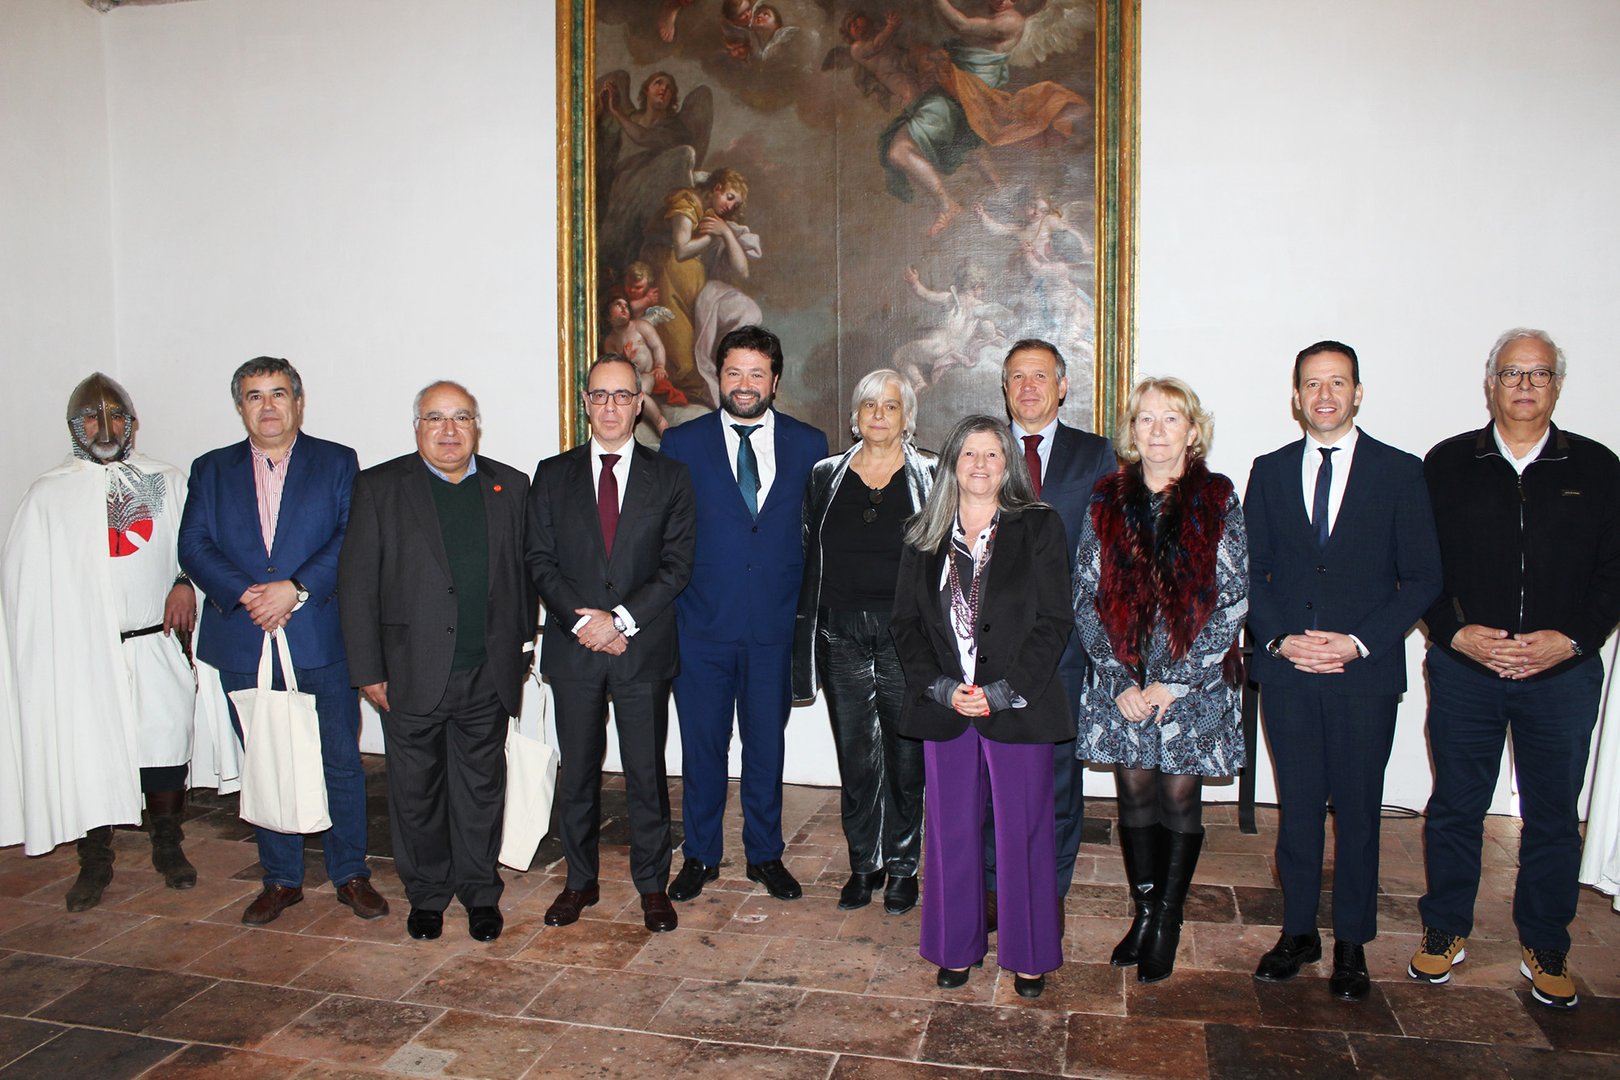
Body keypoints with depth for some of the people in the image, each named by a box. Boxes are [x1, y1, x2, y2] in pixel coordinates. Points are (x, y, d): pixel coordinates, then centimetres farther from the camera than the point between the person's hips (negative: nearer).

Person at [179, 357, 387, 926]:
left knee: (340, 762, 4)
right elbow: (194, 545, 2)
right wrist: (244, 594, -15)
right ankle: (281, 879, 24)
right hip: (244, 644, 2)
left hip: (323, 641, -2)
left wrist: (295, 589, -18)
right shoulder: (211, 470, 12)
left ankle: (350, 874, 18)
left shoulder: (337, 463, 5)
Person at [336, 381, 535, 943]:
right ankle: (427, 892, 29)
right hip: (412, 674, -1)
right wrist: (368, 670, -6)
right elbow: (356, 585, -2)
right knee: (416, 790, 11)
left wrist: (522, 649, 5)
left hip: (489, 673, 2)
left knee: (481, 787, 12)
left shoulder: (509, 486, 6)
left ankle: (480, 891, 28)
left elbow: (525, 574, 9)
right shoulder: (379, 487, 0)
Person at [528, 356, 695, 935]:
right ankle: (580, 880, 27)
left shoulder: (669, 476, 4)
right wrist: (584, 622, -11)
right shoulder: (553, 474, 7)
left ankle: (652, 885, 20)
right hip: (573, 648, 1)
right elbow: (540, 561, 2)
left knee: (647, 773, 6)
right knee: (577, 772, 11)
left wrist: (620, 618, -14)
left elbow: (677, 564, -4)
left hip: (643, 647, -1)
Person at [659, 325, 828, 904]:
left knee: (767, 743, 11)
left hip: (776, 624, 1)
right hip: (702, 623, 0)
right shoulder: (682, 442, 2)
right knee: (702, 744, 9)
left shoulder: (807, 444, 4)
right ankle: (699, 856, 26)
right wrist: (666, 606, -2)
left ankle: (766, 855, 28)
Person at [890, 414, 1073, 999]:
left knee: (1023, 831, 6)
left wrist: (1003, 691, -13)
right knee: (951, 831, 10)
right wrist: (943, 688, -9)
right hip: (944, 707, 3)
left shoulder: (1039, 527, -1)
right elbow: (906, 622, 5)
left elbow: (1054, 621, -5)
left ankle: (1029, 954, 23)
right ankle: (957, 948, 26)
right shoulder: (924, 537, 7)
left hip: (1018, 706, -2)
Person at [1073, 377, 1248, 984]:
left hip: (1194, 681, -2)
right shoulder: (1107, 504, 3)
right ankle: (1143, 915, 25)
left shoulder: (1219, 504, -3)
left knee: (1180, 798, 6)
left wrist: (1174, 683, -11)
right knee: (1135, 795, 9)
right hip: (1122, 681, 2)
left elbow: (1232, 603, -6)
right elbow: (1085, 598, 2)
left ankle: (1167, 923, 21)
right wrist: (1120, 681, -7)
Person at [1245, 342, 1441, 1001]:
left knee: (1358, 810, 6)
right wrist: (1279, 639, -7)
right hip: (1286, 670, 2)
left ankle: (1351, 943, 21)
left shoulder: (1400, 472, 2)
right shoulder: (1270, 472, 9)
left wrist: (1360, 641, -12)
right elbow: (1250, 571, 8)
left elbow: (1423, 578, -1)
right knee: (1297, 806, 9)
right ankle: (1298, 932, 23)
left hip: (1366, 673, -2)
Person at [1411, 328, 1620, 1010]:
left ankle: (1544, 950, 27)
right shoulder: (1447, 465, 3)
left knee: (1554, 818, 10)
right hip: (1463, 670, 0)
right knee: (1455, 808, 10)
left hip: (1563, 674, 1)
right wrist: (1456, 632, -11)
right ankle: (1446, 933, 25)